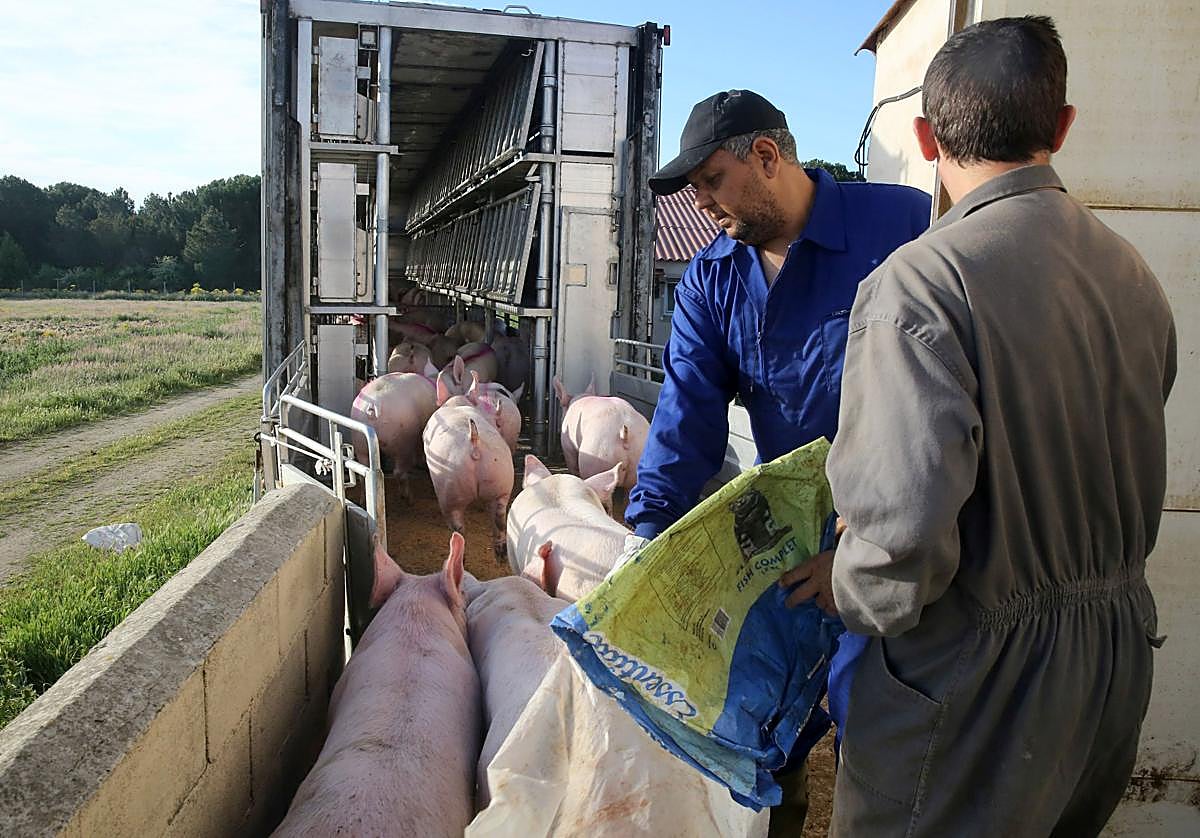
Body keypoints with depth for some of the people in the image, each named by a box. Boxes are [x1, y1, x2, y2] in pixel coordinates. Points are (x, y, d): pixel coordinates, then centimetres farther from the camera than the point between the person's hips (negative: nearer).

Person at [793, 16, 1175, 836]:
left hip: (979, 679, -8)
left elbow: (902, 519, -33)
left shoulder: (920, 281, -23)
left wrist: (855, 592, -12)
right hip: (1120, 654, 8)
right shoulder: (1134, 274, 3)